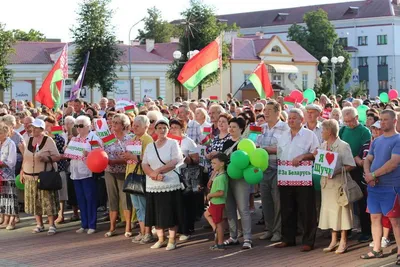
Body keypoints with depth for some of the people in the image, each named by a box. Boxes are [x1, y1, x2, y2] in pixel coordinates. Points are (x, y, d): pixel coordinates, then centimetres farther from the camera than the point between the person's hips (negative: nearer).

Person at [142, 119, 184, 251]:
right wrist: (154, 175, -14)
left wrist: (158, 171, -13)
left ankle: (172, 240, 7)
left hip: (170, 185, -4)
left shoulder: (173, 143, 0)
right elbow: (145, 165, 5)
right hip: (153, 186, 4)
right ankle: (161, 239, 18)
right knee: (156, 214, 7)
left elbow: (175, 162, -11)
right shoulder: (150, 146, 13)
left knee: (170, 214, -1)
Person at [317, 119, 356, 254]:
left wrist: (336, 172, -24)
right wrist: (316, 156, -2)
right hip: (326, 182, 7)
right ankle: (334, 241, 20)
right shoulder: (323, 146, 11)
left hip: (339, 182, -7)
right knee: (329, 211, 10)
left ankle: (343, 242, 8)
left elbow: (350, 165, -13)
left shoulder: (343, 146, -10)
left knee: (341, 210, -1)